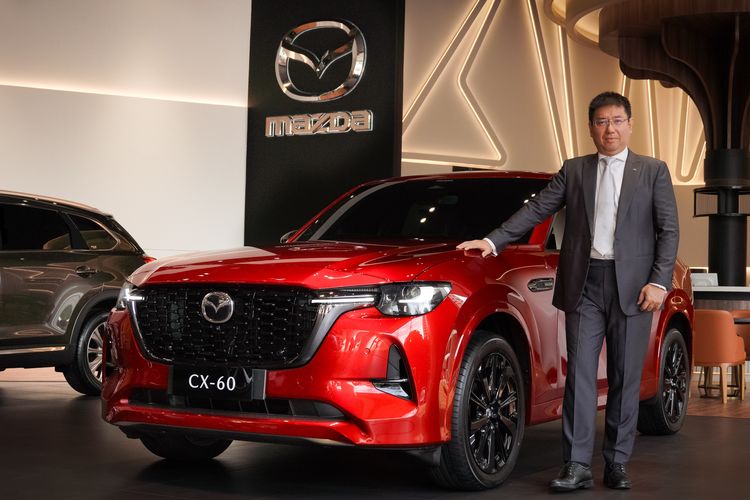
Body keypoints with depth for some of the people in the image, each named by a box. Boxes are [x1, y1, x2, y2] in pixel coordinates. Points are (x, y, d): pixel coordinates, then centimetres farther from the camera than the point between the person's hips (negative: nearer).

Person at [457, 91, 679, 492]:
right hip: (584, 285, 1)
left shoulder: (653, 171, 8)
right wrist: (493, 241, -4)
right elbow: (536, 210, 7)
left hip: (632, 287, -1)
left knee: (625, 379, 4)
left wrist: (659, 281, -7)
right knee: (580, 375, -3)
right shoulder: (574, 170, 12)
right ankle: (577, 466, -2)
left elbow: (668, 230, 4)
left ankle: (617, 464, 14)